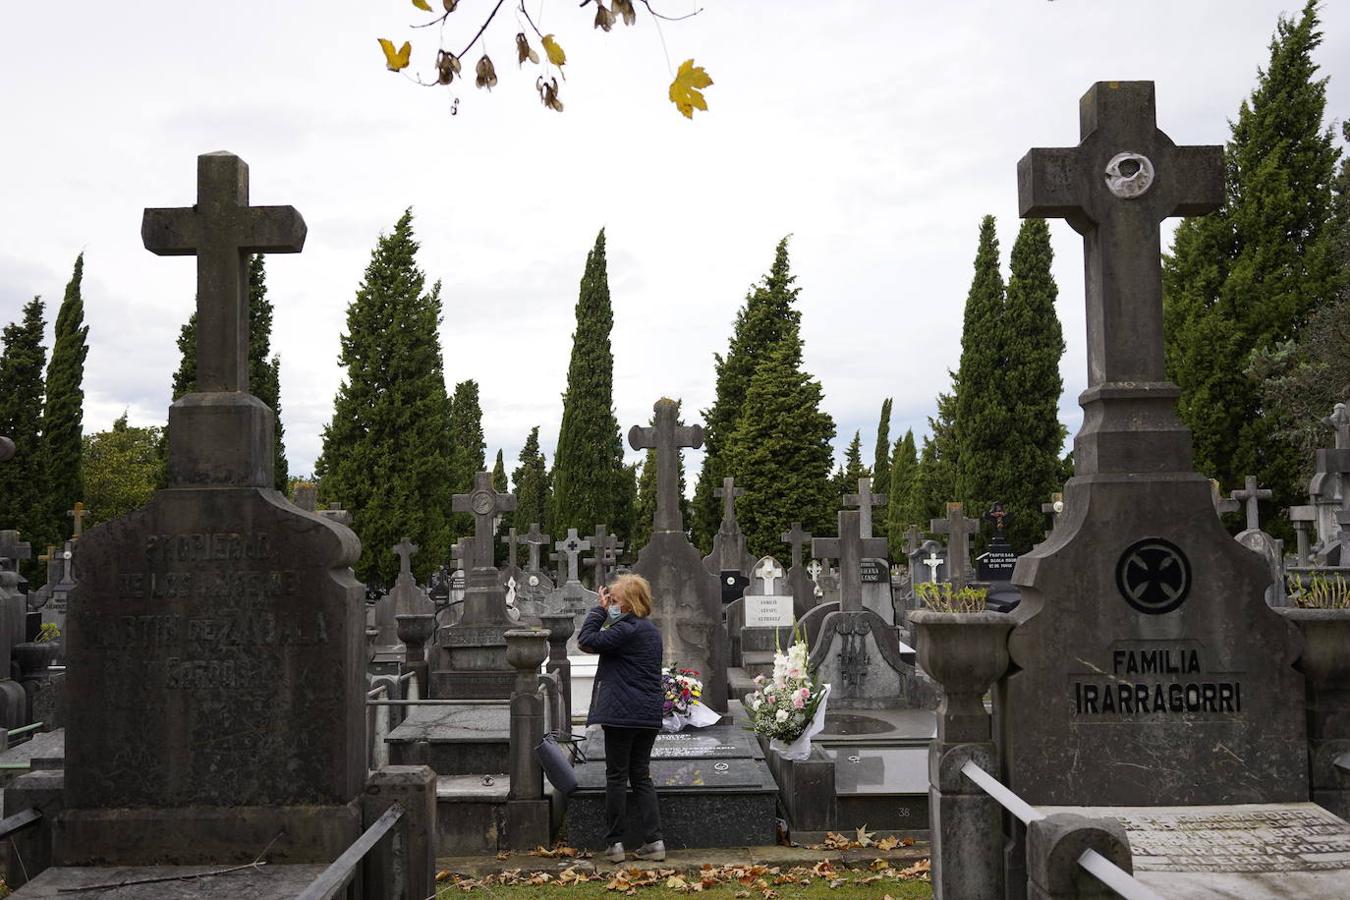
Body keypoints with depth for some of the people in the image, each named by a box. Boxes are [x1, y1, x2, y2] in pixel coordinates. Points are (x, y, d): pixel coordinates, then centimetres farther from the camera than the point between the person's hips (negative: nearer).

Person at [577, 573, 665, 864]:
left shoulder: (627, 629, -15)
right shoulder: (650, 629, 15)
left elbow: (586, 640, -16)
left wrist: (600, 609, -6)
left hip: (623, 713, -8)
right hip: (650, 714, 8)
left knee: (617, 776, 2)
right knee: (641, 775, 12)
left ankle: (614, 843, 8)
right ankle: (654, 841, 8)